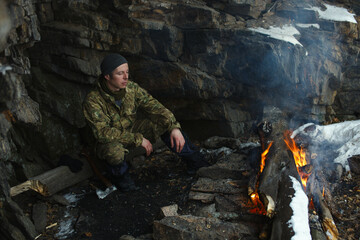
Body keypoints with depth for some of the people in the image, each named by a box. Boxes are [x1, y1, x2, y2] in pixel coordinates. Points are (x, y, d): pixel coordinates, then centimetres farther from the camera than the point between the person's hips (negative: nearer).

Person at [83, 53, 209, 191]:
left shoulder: (131, 88, -11)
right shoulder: (92, 101, -25)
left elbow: (154, 106, -11)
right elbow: (103, 133, -30)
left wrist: (174, 127, -26)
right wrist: (138, 139, -31)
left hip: (134, 131, 5)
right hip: (109, 142, -4)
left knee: (165, 121, -14)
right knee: (114, 152, -40)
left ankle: (194, 162, 1)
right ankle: (119, 174, -3)